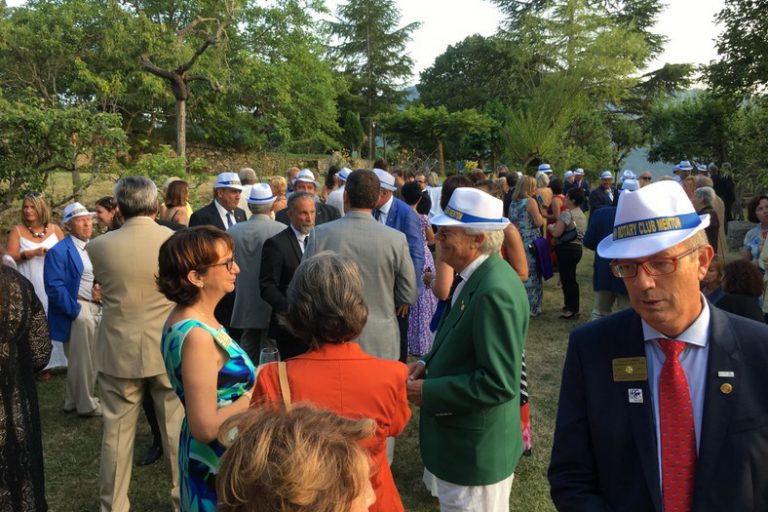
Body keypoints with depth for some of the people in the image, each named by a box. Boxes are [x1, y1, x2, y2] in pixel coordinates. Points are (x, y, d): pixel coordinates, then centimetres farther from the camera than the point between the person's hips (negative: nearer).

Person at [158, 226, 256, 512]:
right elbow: (205, 427, -28)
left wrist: (255, 380, 3)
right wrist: (257, 393, -20)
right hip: (221, 464, -9)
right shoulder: (197, 336, -28)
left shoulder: (185, 318, -1)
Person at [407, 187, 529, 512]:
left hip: (475, 451, -9)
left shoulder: (494, 292, -28)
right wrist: (429, 363, 0)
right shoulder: (477, 276, 3)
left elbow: (499, 383, -28)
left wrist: (428, 392, -21)